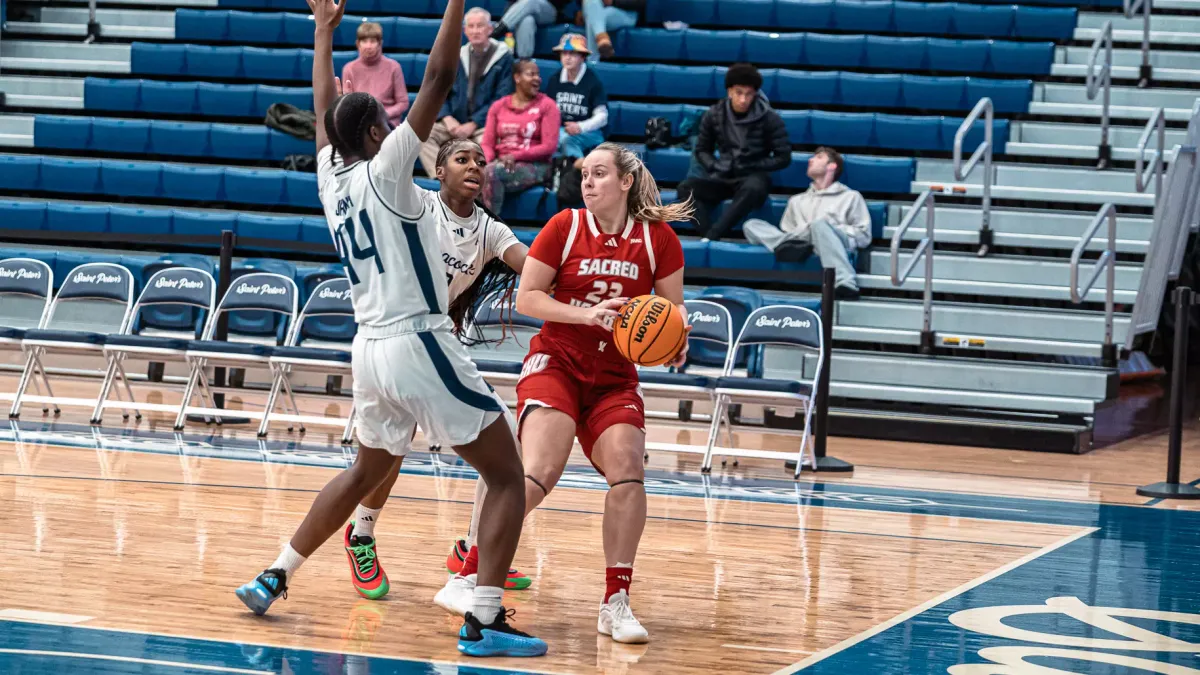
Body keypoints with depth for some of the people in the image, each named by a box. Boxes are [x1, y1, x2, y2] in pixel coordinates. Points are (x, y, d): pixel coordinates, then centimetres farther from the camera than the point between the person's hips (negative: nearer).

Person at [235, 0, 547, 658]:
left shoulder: (331, 179, 10)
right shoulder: (384, 171, -8)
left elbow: (325, 109, 27)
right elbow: (437, 79, -13)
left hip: (371, 350, 8)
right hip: (419, 343, -8)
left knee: (365, 472, 30)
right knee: (506, 475, -1)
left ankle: (273, 578, 31)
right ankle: (485, 622, -10)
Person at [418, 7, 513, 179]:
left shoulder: (503, 57, 2)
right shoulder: (457, 56, 15)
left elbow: (501, 99, -6)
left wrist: (473, 124, -14)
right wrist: (447, 118, -6)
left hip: (484, 125, -4)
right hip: (454, 123, 5)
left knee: (485, 141, -38)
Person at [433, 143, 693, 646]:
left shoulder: (658, 238, 0)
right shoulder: (565, 227, -3)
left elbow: (674, 308, 6)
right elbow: (526, 298, -4)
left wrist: (676, 341, -16)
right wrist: (587, 313, -18)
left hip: (616, 378, 3)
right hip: (556, 364, -3)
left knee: (627, 470, -16)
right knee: (539, 474, -20)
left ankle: (616, 603, -5)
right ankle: (466, 576, -10)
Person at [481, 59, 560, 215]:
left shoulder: (547, 105, 2)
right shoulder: (498, 106, 14)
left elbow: (549, 146, -6)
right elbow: (487, 144, 9)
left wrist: (516, 156, -15)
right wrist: (486, 161, -15)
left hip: (535, 166, -3)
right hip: (500, 163, 4)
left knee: (492, 171, -32)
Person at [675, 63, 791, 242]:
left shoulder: (769, 119, -7)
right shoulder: (714, 115, 2)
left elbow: (783, 158, -4)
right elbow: (702, 150, 13)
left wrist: (749, 167, -11)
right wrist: (715, 167, -8)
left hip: (753, 178, -3)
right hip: (723, 178, 3)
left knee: (753, 188, -42)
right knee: (686, 187, -27)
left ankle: (710, 238, -42)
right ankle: (711, 240, -42)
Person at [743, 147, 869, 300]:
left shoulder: (850, 197, 23)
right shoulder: (797, 201, 34)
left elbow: (864, 236, 12)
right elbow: (785, 232, 24)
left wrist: (835, 227, -2)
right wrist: (803, 230, 2)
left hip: (838, 242, -4)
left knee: (820, 224, -39)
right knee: (751, 225, -12)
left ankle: (845, 284, -57)